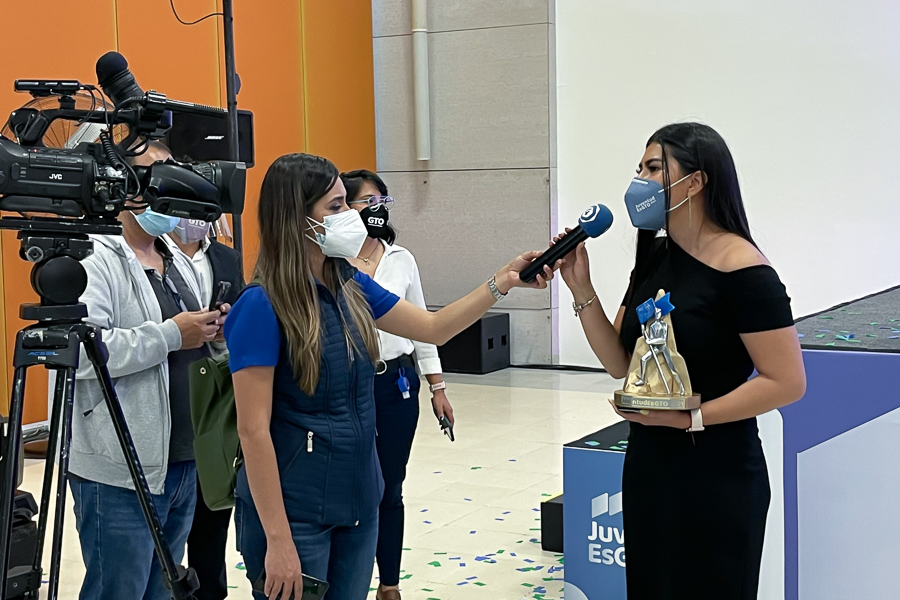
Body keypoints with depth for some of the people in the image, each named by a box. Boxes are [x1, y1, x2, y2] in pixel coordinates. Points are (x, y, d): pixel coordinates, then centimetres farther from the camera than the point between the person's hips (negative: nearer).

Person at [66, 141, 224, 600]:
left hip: (182, 462, 9)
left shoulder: (176, 262, 17)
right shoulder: (96, 260, -11)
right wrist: (171, 335, -22)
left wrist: (212, 334, 4)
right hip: (121, 474, -9)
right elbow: (81, 351, -26)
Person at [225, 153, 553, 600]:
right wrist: (278, 540, -19)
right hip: (294, 513, -7)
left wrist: (503, 281, 4)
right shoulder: (261, 306, -17)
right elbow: (253, 431, -18)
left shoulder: (350, 287, 4)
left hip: (358, 503, 7)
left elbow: (433, 328, 16)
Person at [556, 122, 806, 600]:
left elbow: (787, 382, -19)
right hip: (648, 465, 8)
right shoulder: (654, 258, 7)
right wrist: (581, 288, -3)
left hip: (715, 474, -8)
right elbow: (620, 363, 6)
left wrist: (693, 417, -21)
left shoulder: (741, 270, -17)